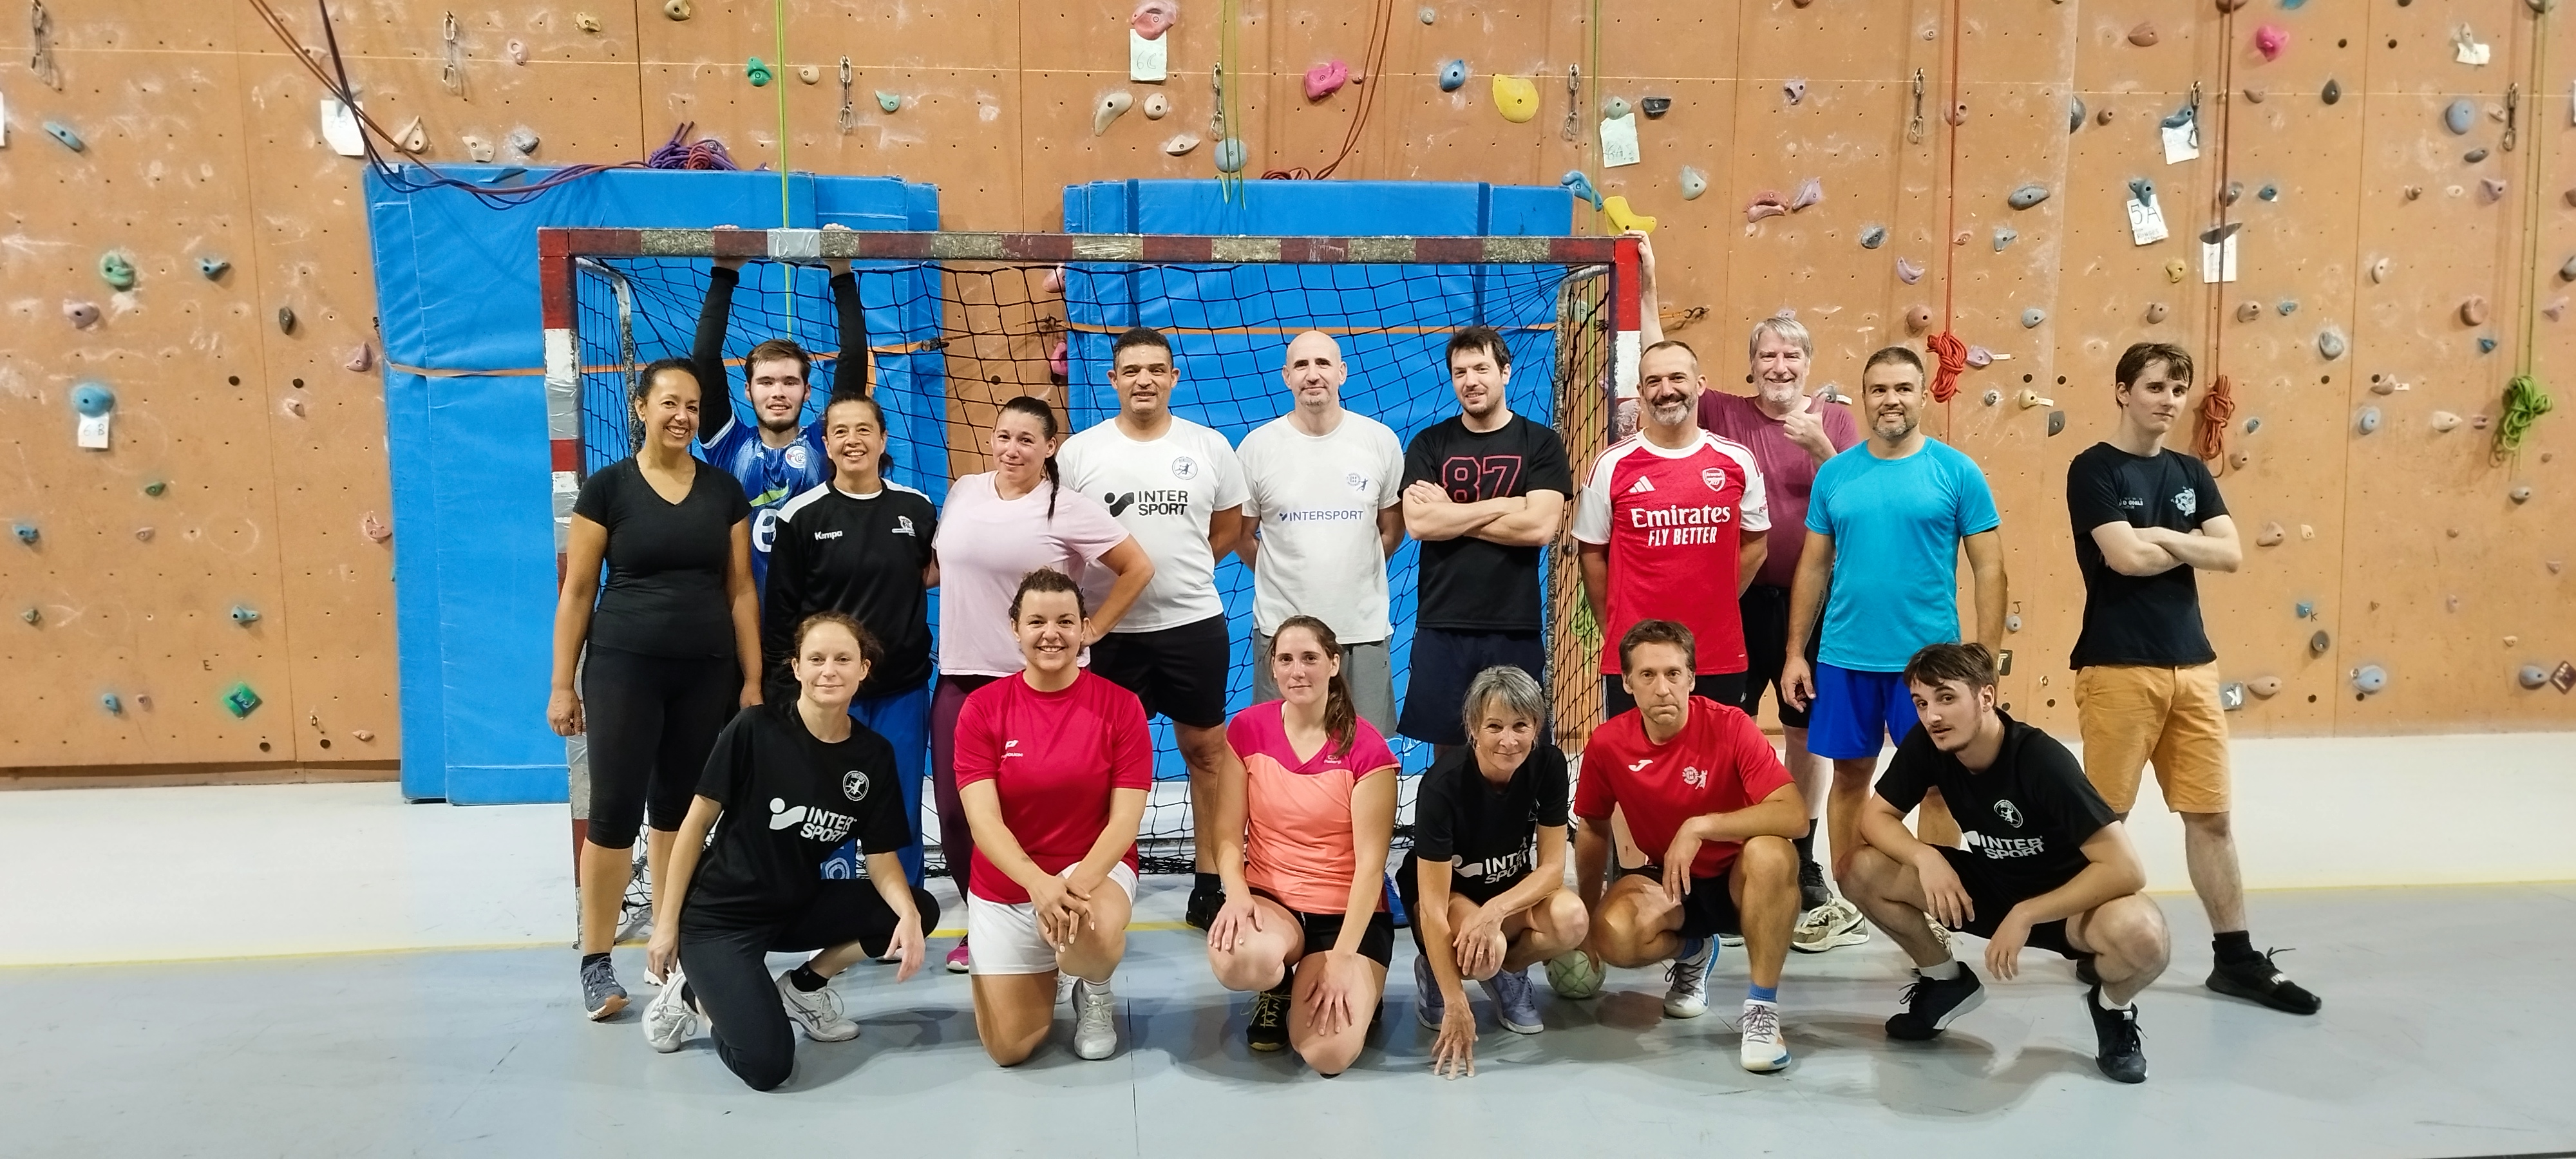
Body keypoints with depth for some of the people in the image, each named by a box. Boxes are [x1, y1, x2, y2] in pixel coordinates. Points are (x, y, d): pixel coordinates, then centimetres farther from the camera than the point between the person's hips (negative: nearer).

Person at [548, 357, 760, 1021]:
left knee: (677, 811, 10)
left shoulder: (724, 492, 7)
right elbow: (577, 591, -1)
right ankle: (596, 963, 6)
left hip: (707, 673, 3)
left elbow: (740, 589, 9)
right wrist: (562, 685, -4)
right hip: (624, 669, -3)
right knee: (614, 810, -4)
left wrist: (752, 679, 5)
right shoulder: (607, 487, -1)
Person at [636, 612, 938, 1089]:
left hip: (798, 906, 5)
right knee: (767, 1064, -22)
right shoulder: (755, 730, -18)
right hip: (720, 913, -5)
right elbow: (698, 822, -10)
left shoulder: (874, 755, -5)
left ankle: (805, 986, 6)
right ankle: (692, 994, 9)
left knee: (921, 911, -14)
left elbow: (882, 857, -3)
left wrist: (908, 914, -24)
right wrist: (667, 923, -8)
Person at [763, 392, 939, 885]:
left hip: (903, 687, 2)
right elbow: (780, 609, 0)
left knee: (902, 813, 9)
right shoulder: (801, 516, -3)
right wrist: (788, 687, -2)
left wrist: (936, 572, -2)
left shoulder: (917, 508, 3)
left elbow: (938, 576, 19)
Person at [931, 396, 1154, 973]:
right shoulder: (964, 492, 8)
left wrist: (1090, 631, -5)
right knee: (955, 809, 5)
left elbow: (1138, 568, -4)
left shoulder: (1070, 509, -6)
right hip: (959, 675, 5)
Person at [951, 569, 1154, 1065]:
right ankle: (1045, 977, 34)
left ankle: (1095, 994, 1)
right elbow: (983, 820, -14)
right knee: (1008, 1049, -2)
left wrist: (1080, 882, -30)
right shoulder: (982, 708, -8)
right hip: (1004, 889, 2)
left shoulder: (1120, 705, -9)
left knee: (1094, 931, -38)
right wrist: (1038, 882, -32)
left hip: (1097, 870, -2)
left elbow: (1125, 819, -12)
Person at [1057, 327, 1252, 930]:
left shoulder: (1209, 446, 2)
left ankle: (1210, 882, 18)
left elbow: (1229, 527, 11)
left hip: (1194, 622, 1)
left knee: (1206, 748, 7)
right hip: (1107, 629, -1)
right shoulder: (1078, 452, -2)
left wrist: (1180, 570, 4)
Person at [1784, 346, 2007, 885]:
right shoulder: (1834, 473, 4)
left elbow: (1989, 569, -3)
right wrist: (1795, 652, 4)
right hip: (1843, 658, 2)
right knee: (1850, 775, 11)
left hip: (1929, 659, -2)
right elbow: (1813, 566, 9)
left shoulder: (1957, 471, -3)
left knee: (1936, 779, 6)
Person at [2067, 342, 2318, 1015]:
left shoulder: (2190, 473, 13)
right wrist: (2192, 546, -2)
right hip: (2119, 668, -6)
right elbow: (2126, 557, -18)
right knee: (2106, 815, 3)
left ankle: (2236, 958, 17)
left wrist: (2161, 535, -10)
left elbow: (2232, 554, 2)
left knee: (2211, 814, 9)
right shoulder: (2094, 470, -6)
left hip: (2193, 666, 6)